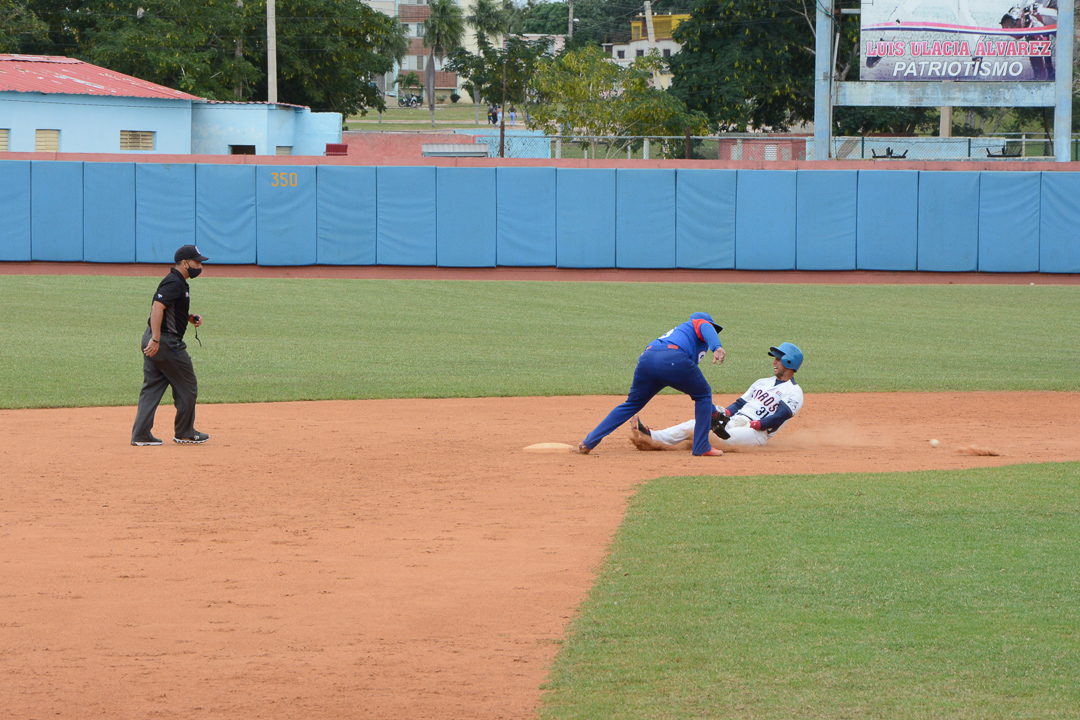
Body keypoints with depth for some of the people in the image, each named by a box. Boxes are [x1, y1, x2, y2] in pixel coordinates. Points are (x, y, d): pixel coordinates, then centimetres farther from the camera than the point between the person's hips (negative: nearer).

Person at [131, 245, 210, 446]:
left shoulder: (177, 282, 17)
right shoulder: (174, 283, -15)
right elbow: (157, 307, -25)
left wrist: (189, 318, 12)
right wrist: (156, 339, -31)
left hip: (153, 340, 10)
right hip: (167, 342, -10)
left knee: (152, 388, 8)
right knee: (187, 387, 4)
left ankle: (140, 435, 4)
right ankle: (184, 433, 14)